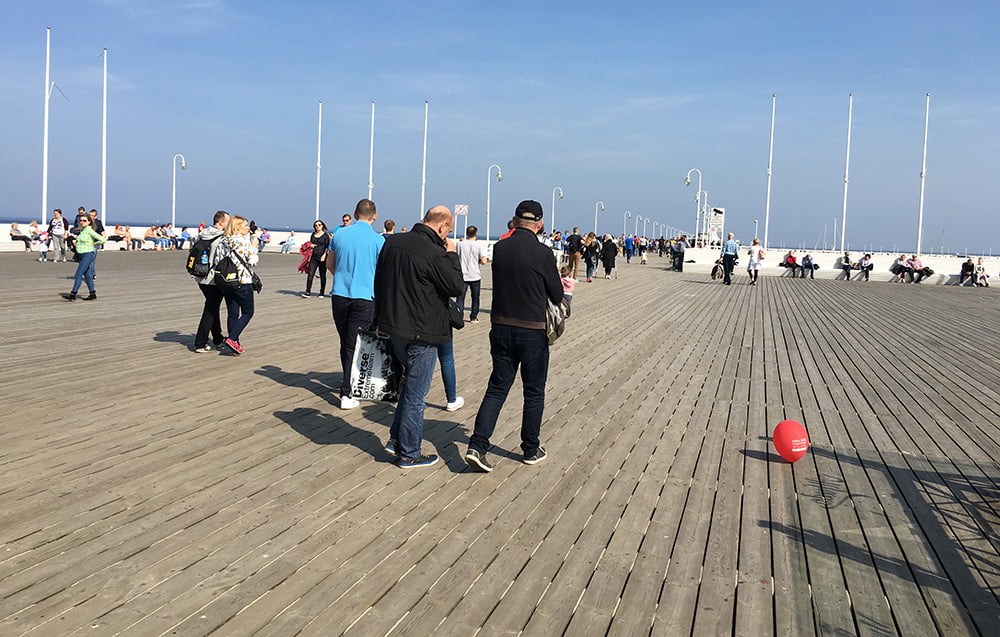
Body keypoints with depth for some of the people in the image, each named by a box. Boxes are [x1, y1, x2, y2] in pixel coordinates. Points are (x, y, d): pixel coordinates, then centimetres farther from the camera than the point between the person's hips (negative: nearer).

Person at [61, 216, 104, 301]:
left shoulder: (89, 231, -13)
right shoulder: (82, 230, 12)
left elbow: (102, 240, -17)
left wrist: (93, 244, -6)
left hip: (88, 255, -9)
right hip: (82, 255, 9)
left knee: (78, 275, -11)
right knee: (87, 275, 11)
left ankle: (73, 295, -10)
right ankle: (93, 295, 16)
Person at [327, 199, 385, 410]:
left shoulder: (339, 234, 3)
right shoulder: (378, 239, -7)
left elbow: (329, 264, 15)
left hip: (339, 295, 3)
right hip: (364, 297, -3)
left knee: (345, 341, 18)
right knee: (353, 344, -1)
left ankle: (347, 380, 33)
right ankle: (346, 394, -2)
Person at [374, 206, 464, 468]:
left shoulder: (391, 242, 4)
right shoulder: (435, 254, -21)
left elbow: (378, 281, 12)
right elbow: (456, 287, -12)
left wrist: (381, 318, 20)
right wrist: (452, 255, -2)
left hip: (393, 328, 8)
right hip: (421, 334, -8)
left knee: (411, 381, 25)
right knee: (415, 394, 4)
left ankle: (396, 437, 28)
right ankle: (408, 453, 15)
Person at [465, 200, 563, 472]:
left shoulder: (499, 248, -1)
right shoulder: (542, 253, -13)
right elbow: (557, 294, -3)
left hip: (501, 328, 4)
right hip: (533, 331, -4)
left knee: (497, 389, 11)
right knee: (534, 393, 12)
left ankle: (477, 446, 0)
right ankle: (531, 450, 24)